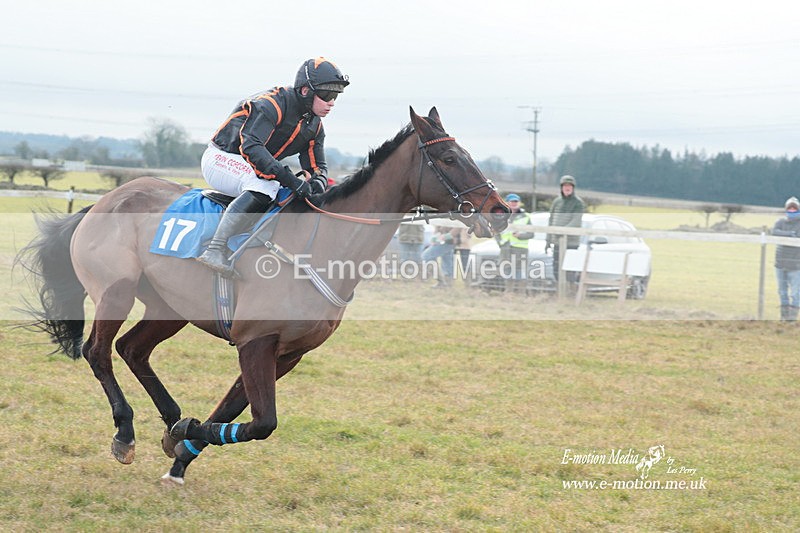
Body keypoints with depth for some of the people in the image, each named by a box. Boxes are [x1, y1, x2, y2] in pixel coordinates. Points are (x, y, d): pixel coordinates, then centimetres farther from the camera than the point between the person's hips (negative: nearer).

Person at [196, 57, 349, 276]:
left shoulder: (314, 126, 5)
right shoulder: (272, 104, -22)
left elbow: (317, 166, 8)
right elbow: (250, 147, -34)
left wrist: (318, 181, -19)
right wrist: (290, 179, -41)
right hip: (221, 158, -9)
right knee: (263, 186, -37)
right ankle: (215, 249, -42)